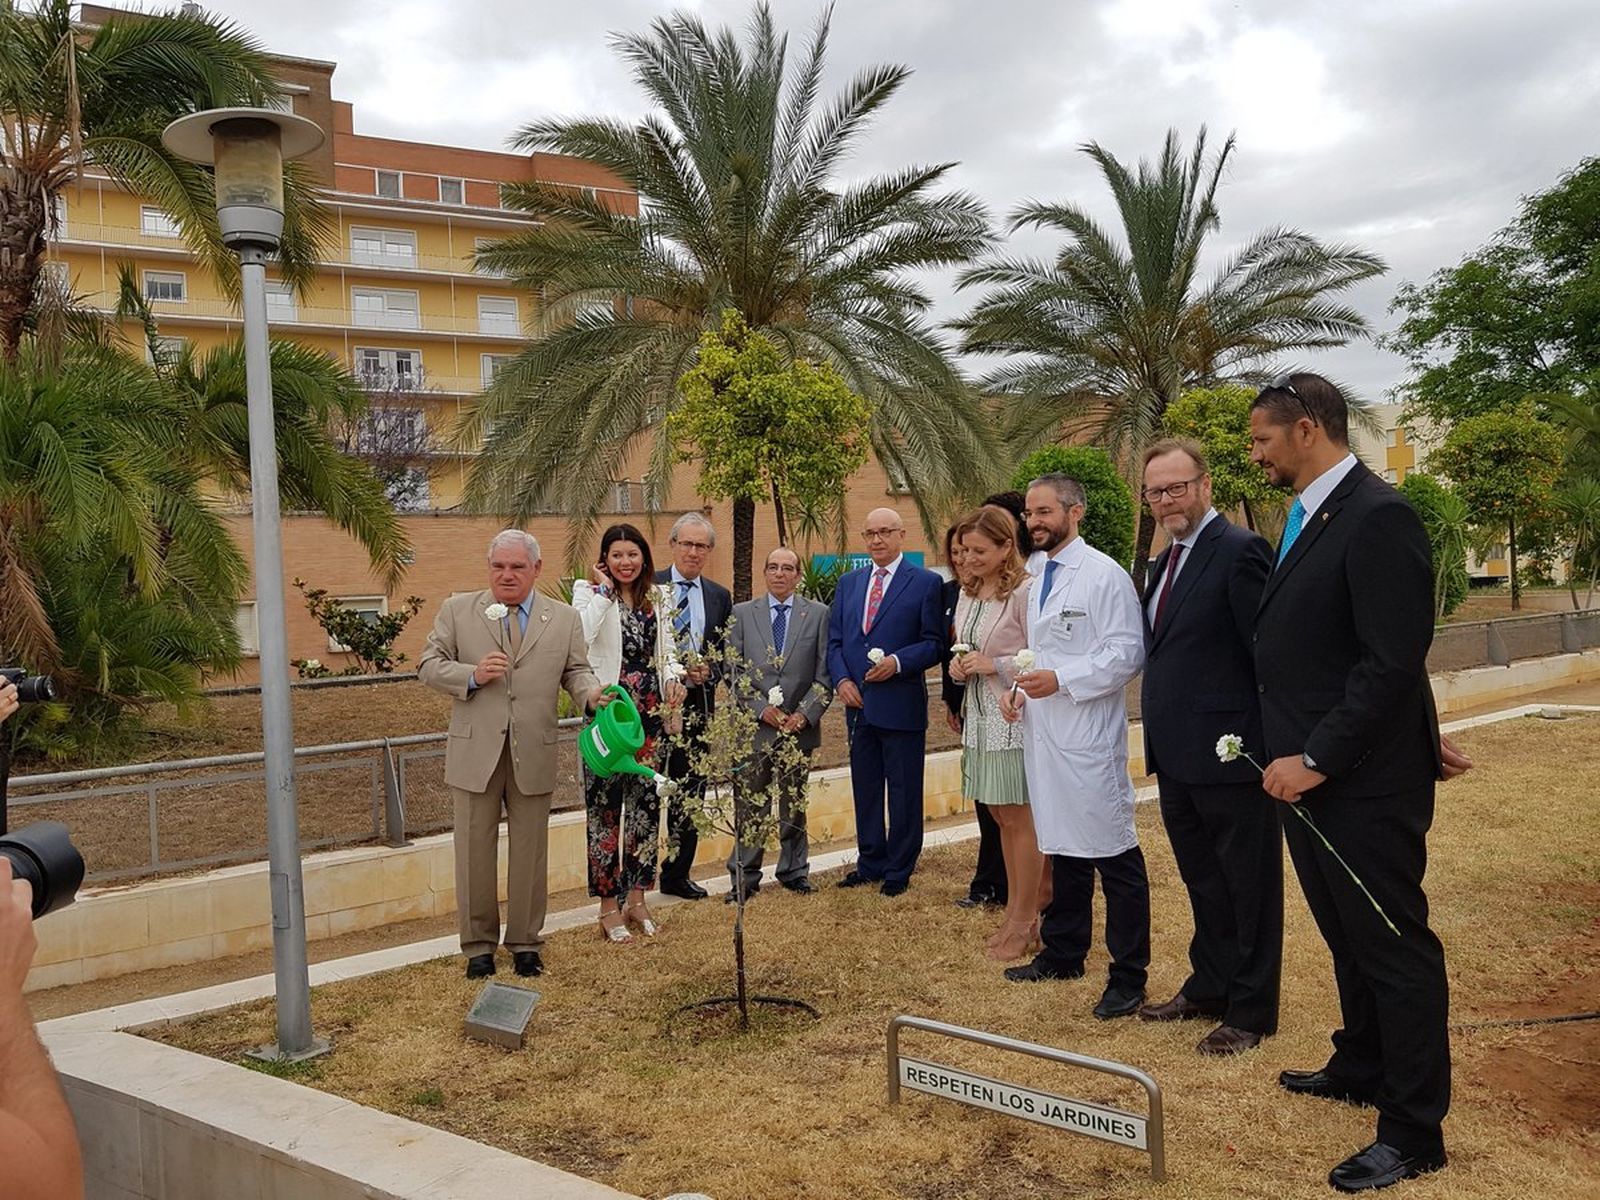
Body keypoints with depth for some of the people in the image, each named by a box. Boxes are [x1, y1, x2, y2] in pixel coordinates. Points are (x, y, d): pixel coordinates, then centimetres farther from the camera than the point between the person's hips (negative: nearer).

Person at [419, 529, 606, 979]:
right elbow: (429, 665, 2)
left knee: (529, 851, 9)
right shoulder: (457, 610, 4)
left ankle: (525, 942, 24)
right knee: (475, 850, 8)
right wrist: (473, 675, -15)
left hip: (533, 754, 1)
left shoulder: (564, 619, 7)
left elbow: (575, 671, 8)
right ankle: (478, 944, 22)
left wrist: (591, 692, -14)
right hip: (476, 751, 0)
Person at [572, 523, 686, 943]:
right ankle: (609, 906, 9)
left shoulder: (657, 598, 13)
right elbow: (579, 634, -23)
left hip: (650, 713, 5)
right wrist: (603, 590, -16)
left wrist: (673, 679, 2)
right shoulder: (589, 592, -3)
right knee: (606, 804, -2)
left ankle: (636, 898, 22)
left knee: (647, 802, 9)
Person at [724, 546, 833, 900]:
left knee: (794, 802, 11)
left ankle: (794, 870, 24)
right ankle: (744, 875, 12)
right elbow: (734, 670, 1)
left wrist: (805, 713, -10)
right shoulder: (742, 613, 5)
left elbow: (825, 673, 1)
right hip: (755, 726, 0)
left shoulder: (818, 614, 4)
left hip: (800, 725, 1)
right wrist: (761, 708, -9)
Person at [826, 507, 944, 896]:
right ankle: (870, 864, 26)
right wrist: (841, 680, -3)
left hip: (901, 707, -5)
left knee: (904, 794, 5)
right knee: (865, 791, 14)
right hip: (858, 704, 5)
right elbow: (834, 640, 12)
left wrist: (898, 662, -19)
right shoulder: (848, 582, 12)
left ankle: (899, 871, 16)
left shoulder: (926, 582, -3)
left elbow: (934, 643, -6)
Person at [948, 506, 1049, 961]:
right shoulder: (967, 593, 11)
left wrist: (994, 664, -20)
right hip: (980, 715, 8)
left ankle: (1024, 920, 13)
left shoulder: (1024, 591, -14)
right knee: (1001, 817, 15)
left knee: (1019, 819, 1)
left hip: (1014, 718, -8)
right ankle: (1018, 912, 26)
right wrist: (960, 666, 1)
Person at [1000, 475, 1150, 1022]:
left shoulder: (1104, 575, -10)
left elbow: (1128, 654, -15)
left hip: (1088, 734, -8)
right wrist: (1022, 687, 7)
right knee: (1062, 846, 18)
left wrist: (1060, 681, -21)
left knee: (1114, 854, -2)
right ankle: (1063, 953, 31)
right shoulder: (1036, 576, 15)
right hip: (1044, 728, 8)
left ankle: (1129, 976, 8)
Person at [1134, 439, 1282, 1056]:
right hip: (1177, 756, 9)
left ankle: (1251, 1012, 19)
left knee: (1248, 885, 7)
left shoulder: (1240, 551, -14)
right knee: (1203, 882, 21)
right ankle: (1208, 987, 36)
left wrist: (1271, 743, -17)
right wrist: (1158, 739, 14)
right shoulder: (1166, 561, 14)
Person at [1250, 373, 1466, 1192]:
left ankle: (1413, 1131, 16)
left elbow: (1393, 660, -23)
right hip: (1310, 774, 9)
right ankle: (1362, 1069, 39)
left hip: (1363, 783, -9)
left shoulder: (1377, 516, -18)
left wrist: (1317, 758, -21)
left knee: (1393, 947, 3)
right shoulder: (1310, 516, 11)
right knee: (1350, 940, 22)